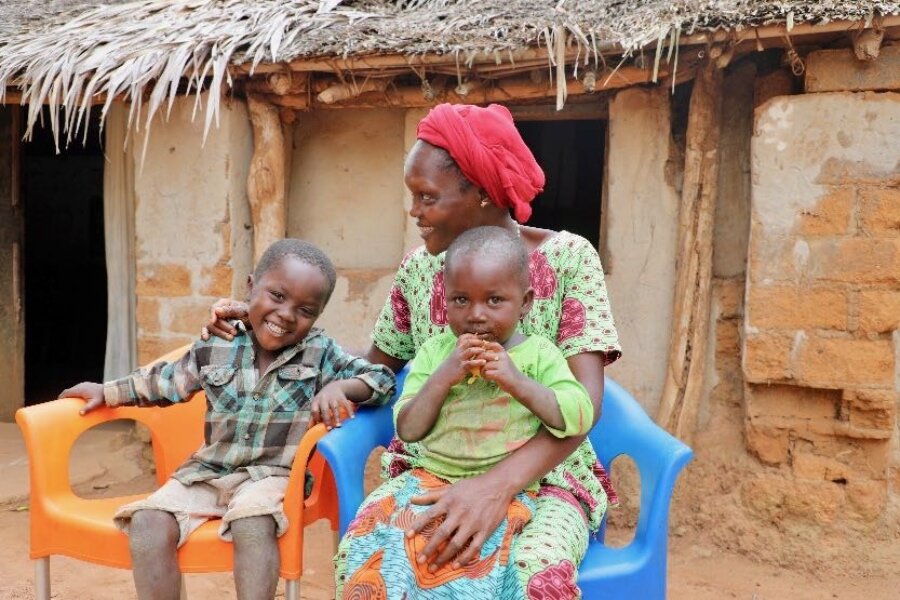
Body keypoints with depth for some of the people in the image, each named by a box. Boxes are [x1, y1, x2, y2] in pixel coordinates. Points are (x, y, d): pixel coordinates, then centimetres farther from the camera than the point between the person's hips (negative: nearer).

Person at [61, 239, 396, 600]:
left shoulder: (321, 353, -3)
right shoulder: (217, 347, 3)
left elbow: (382, 379, -6)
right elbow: (167, 381, 20)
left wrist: (341, 387, -25)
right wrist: (106, 391, 25)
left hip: (271, 474, -3)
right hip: (206, 472, 4)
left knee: (253, 525, -35)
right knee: (147, 523, -20)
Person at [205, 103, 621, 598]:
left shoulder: (567, 257, -10)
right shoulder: (420, 267, 3)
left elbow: (584, 399, -19)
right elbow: (376, 365, 14)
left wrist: (500, 482, -36)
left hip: (542, 473, -2)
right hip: (434, 472, 3)